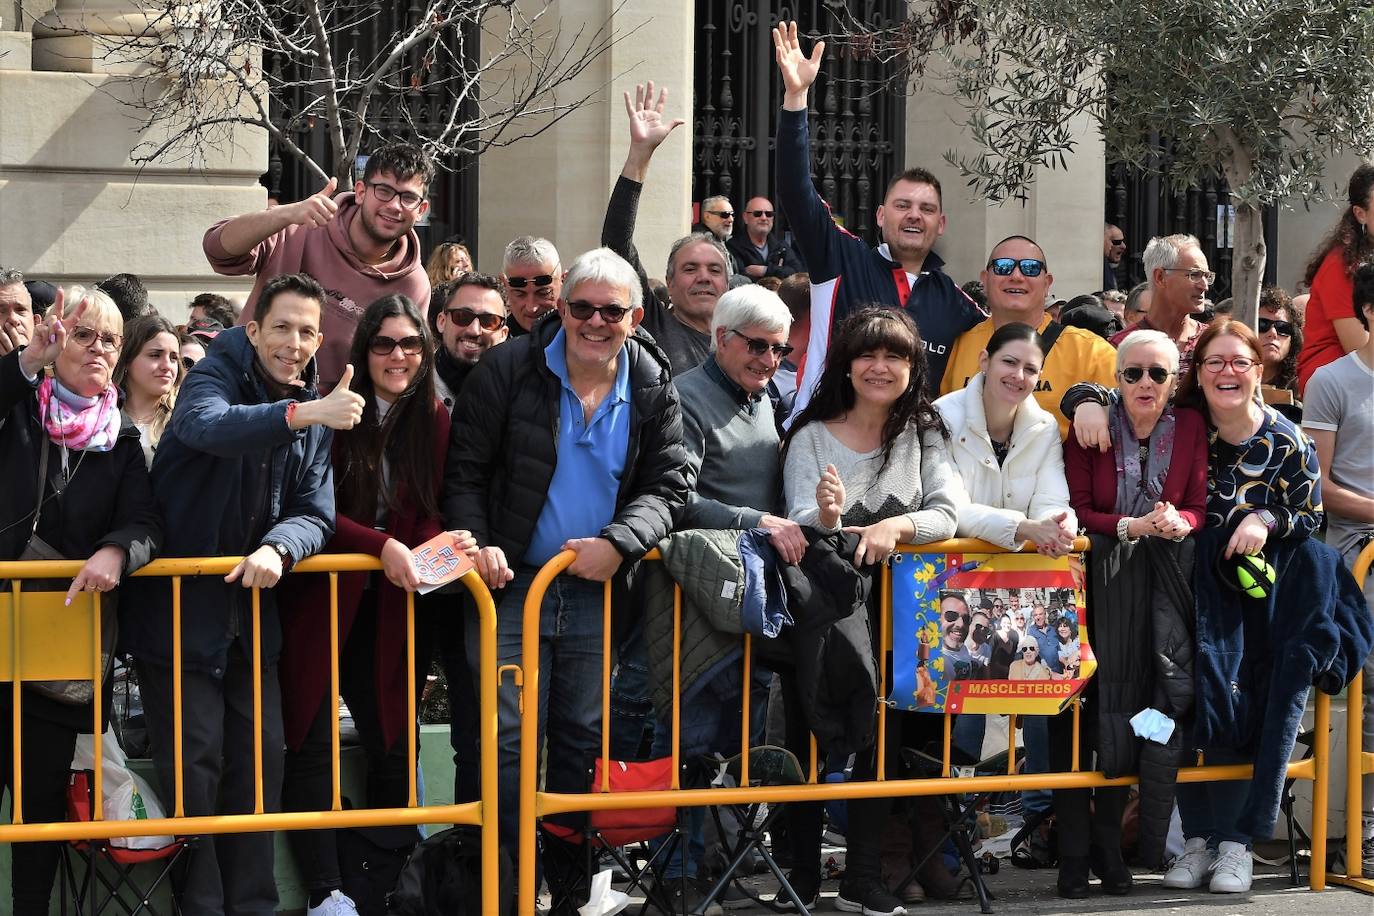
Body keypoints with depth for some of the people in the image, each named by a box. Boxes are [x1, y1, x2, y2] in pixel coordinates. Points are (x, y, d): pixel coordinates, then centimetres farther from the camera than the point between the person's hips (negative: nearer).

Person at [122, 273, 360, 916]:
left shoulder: (317, 413, 6)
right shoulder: (215, 376, -12)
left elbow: (316, 513, 0)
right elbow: (207, 426, -37)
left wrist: (278, 547, -23)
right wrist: (300, 414, -53)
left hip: (252, 614, 6)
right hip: (179, 610, -6)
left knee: (261, 761, 8)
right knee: (194, 766, -5)